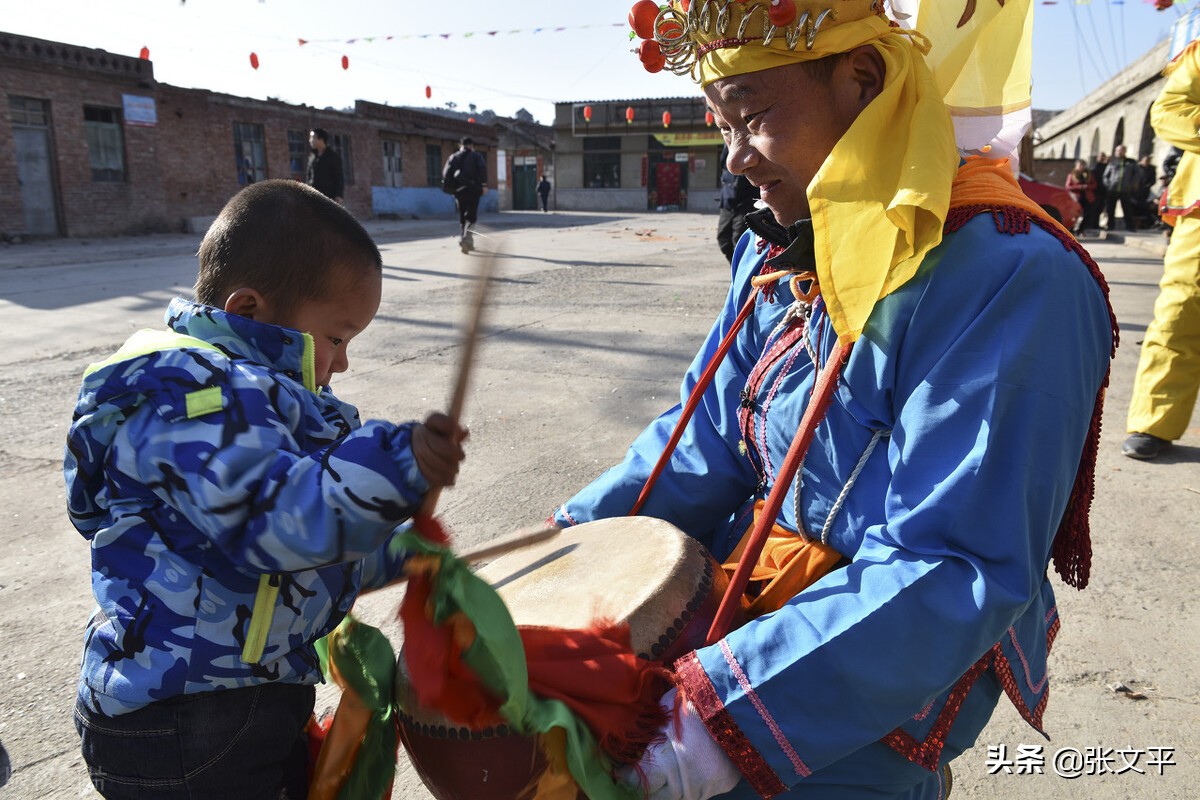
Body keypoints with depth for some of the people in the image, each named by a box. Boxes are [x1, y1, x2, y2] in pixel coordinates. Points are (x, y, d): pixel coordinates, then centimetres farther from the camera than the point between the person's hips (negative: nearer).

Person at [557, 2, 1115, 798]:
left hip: (866, 701, -7)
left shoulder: (1012, 278, -24)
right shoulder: (778, 253, 2)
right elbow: (706, 443, 5)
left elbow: (956, 574, -27)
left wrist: (733, 712, -32)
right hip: (737, 603, 7)